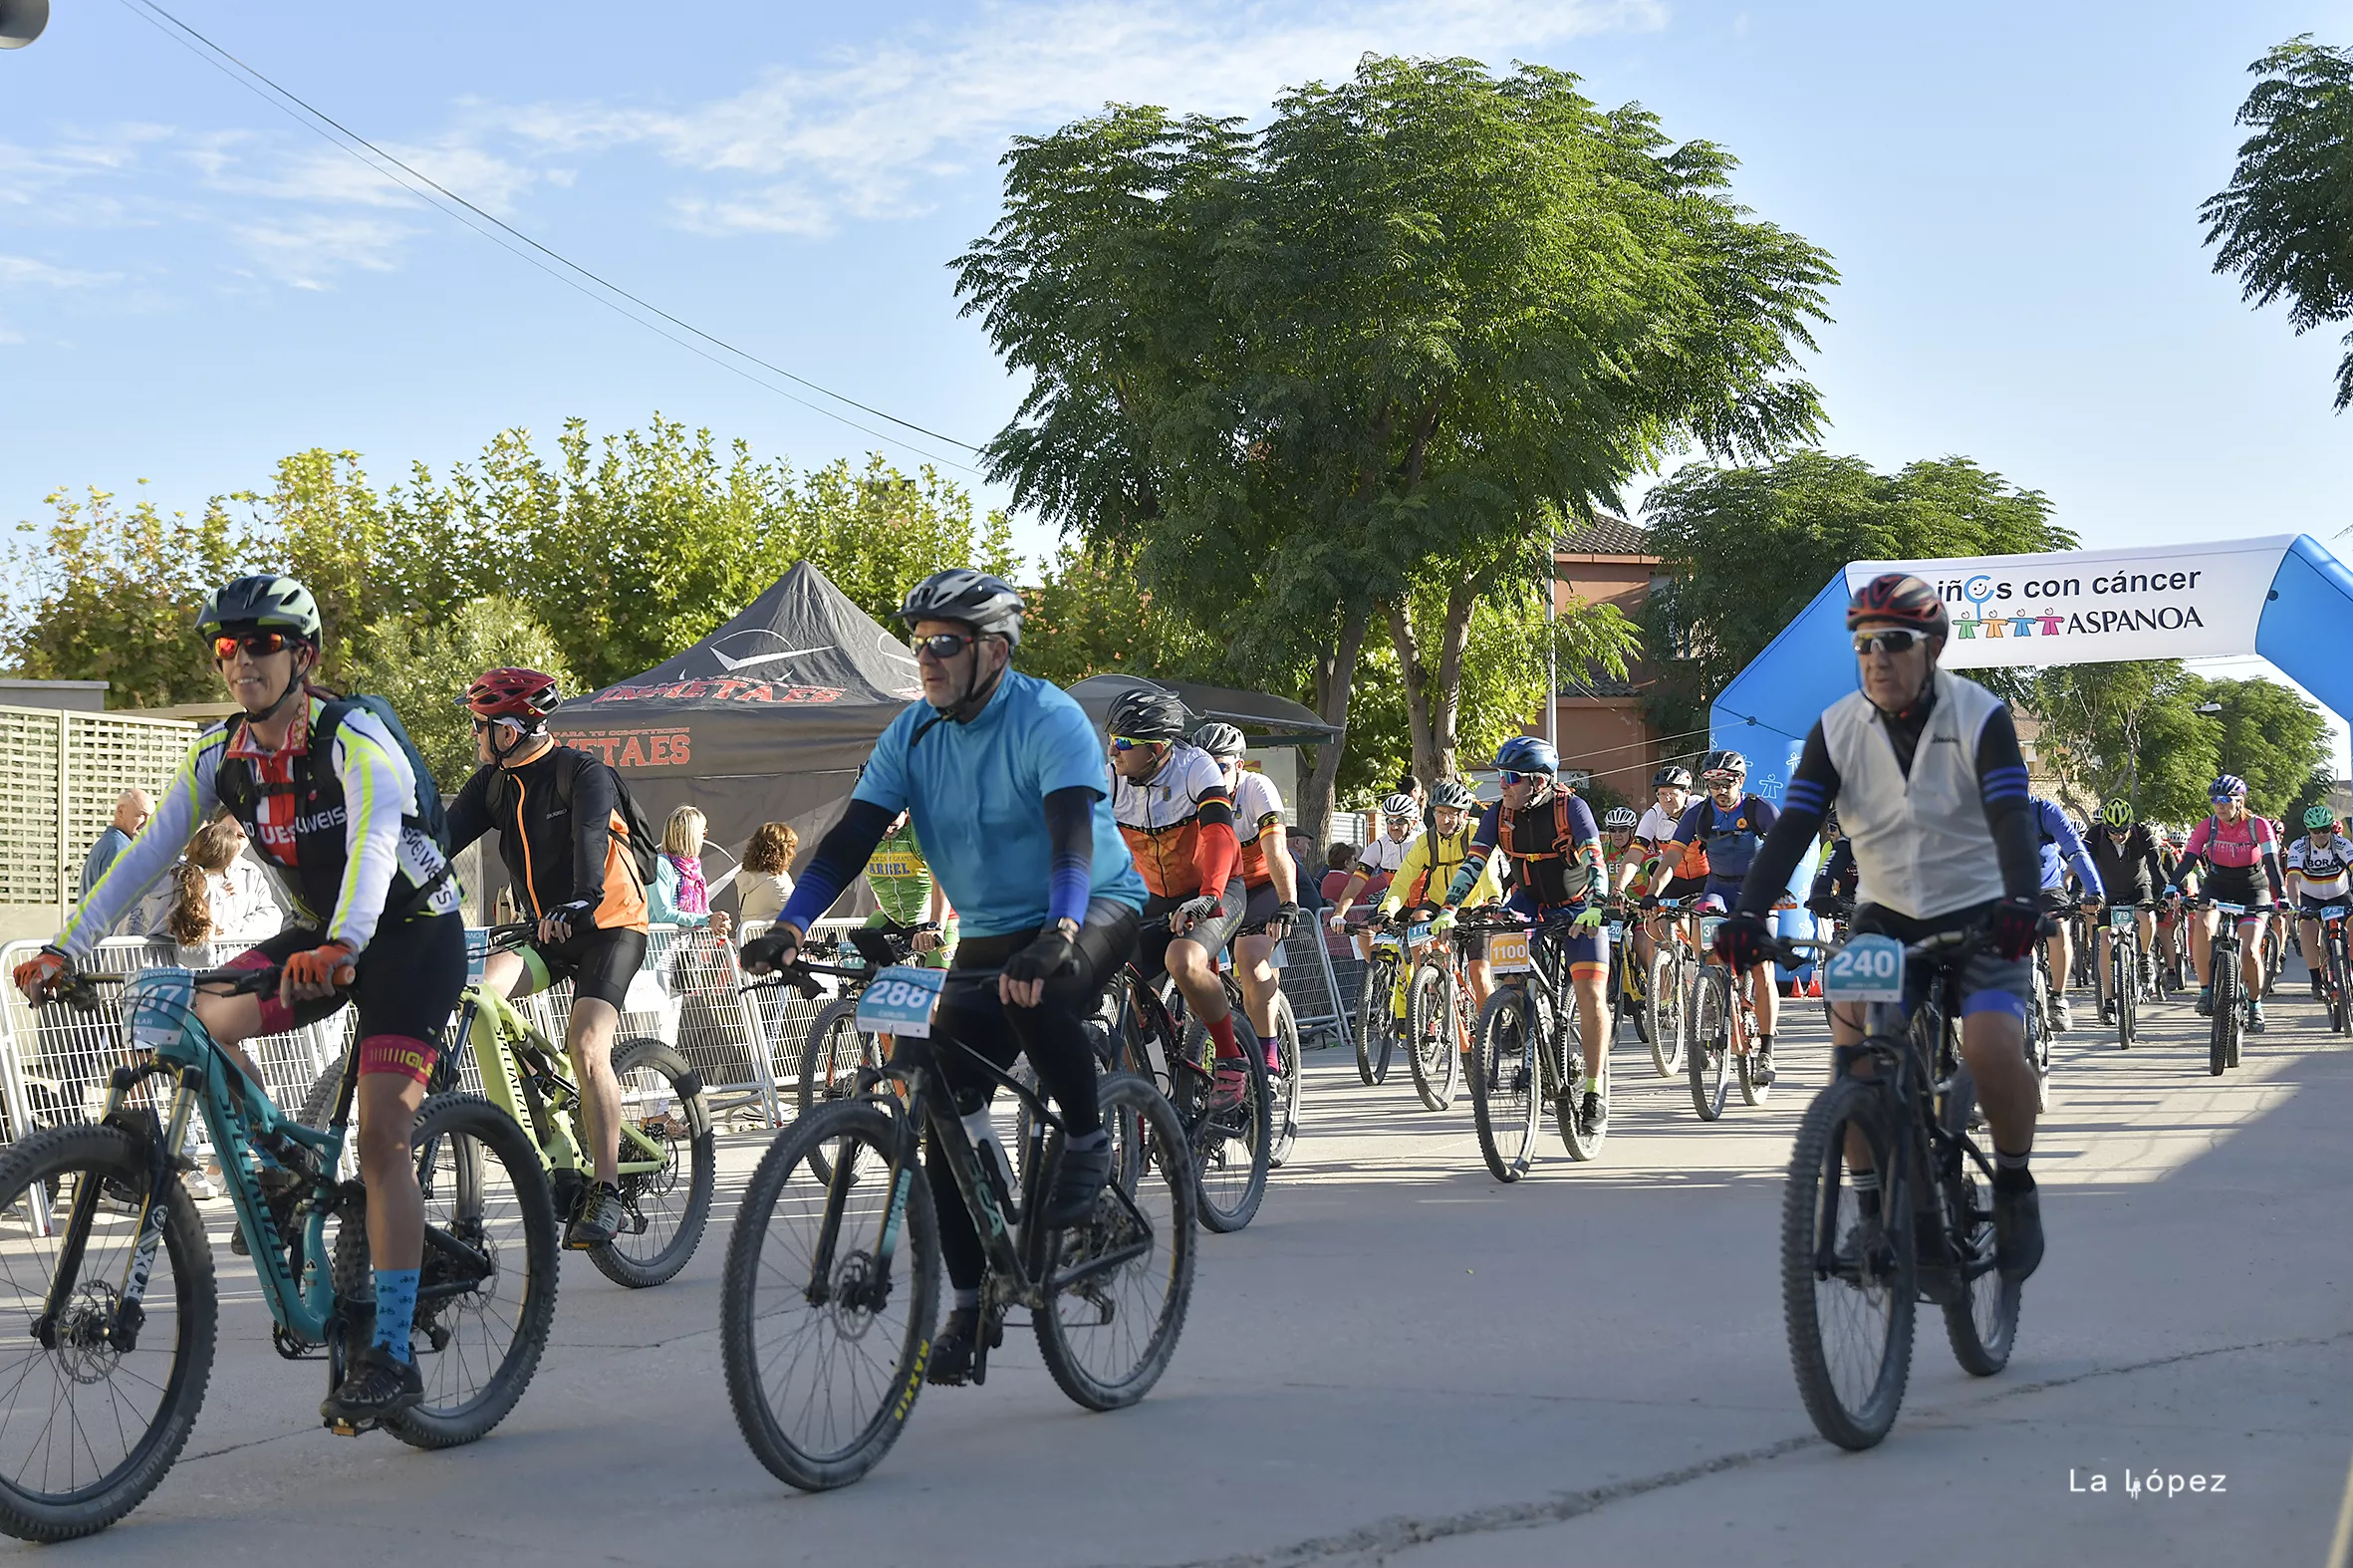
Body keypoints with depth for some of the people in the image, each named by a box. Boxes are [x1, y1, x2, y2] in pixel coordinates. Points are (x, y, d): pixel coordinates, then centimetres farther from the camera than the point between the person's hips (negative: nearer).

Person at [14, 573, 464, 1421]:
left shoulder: (353, 738, -23)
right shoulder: (220, 755, -4)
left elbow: (373, 843, -39)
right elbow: (147, 854, -7)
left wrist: (340, 947, -56)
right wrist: (63, 948, -18)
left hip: (413, 934, -6)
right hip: (318, 939, 6)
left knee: (382, 1135, -16)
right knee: (198, 1019, -19)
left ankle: (390, 1356, -13)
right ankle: (283, 1175, 4)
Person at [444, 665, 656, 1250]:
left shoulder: (582, 773, -15)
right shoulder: (493, 782, 5)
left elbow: (591, 837, -32)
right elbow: (444, 838, -3)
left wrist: (580, 900, -51)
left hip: (608, 926, -6)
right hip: (544, 932, 6)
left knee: (586, 1047, -23)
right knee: (480, 986, -23)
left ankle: (606, 1194, -18)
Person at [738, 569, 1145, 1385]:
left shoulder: (1049, 720, -19)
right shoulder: (914, 733, -1)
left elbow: (1073, 831, -33)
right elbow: (853, 835, -7)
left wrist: (1058, 935, -51)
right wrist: (787, 927, -23)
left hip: (1095, 910, -6)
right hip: (989, 935, 6)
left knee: (1038, 995, -39)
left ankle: (1087, 1141, -13)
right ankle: (971, 1304, 7)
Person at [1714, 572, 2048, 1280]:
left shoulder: (1981, 717, -13)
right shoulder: (1836, 730, -5)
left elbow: (2011, 819, -25)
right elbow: (1792, 827, -13)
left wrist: (2022, 902, -43)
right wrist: (1746, 915, -29)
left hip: (1978, 914, -3)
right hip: (1885, 915, 3)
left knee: (1993, 1047, -25)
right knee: (1853, 1043, -22)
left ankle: (2015, 1185, 2)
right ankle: (1873, 1207, -8)